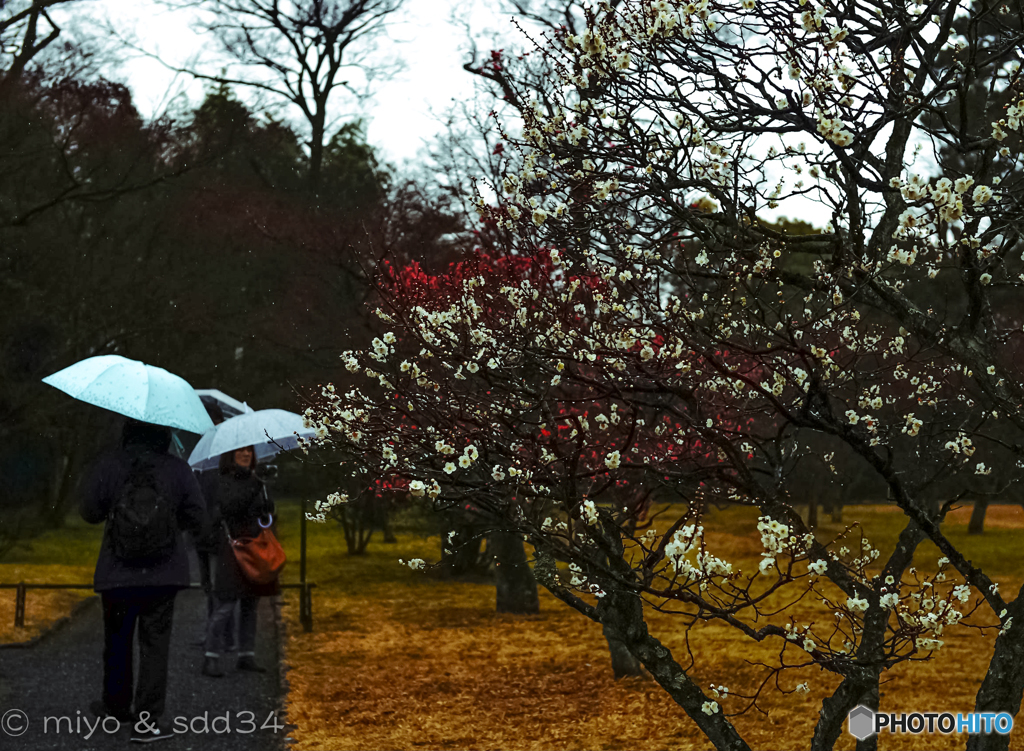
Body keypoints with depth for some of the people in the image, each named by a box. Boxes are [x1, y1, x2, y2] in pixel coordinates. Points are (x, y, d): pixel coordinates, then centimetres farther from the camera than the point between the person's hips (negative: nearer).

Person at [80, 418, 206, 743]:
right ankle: (147, 720, -2)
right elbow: (197, 520, -3)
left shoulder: (108, 467, -9)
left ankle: (116, 705, 37)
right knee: (155, 644, 3)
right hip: (163, 574, -1)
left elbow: (89, 512, 0)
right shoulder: (178, 469, -8)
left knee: (117, 642, 19)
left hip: (117, 573, 1)